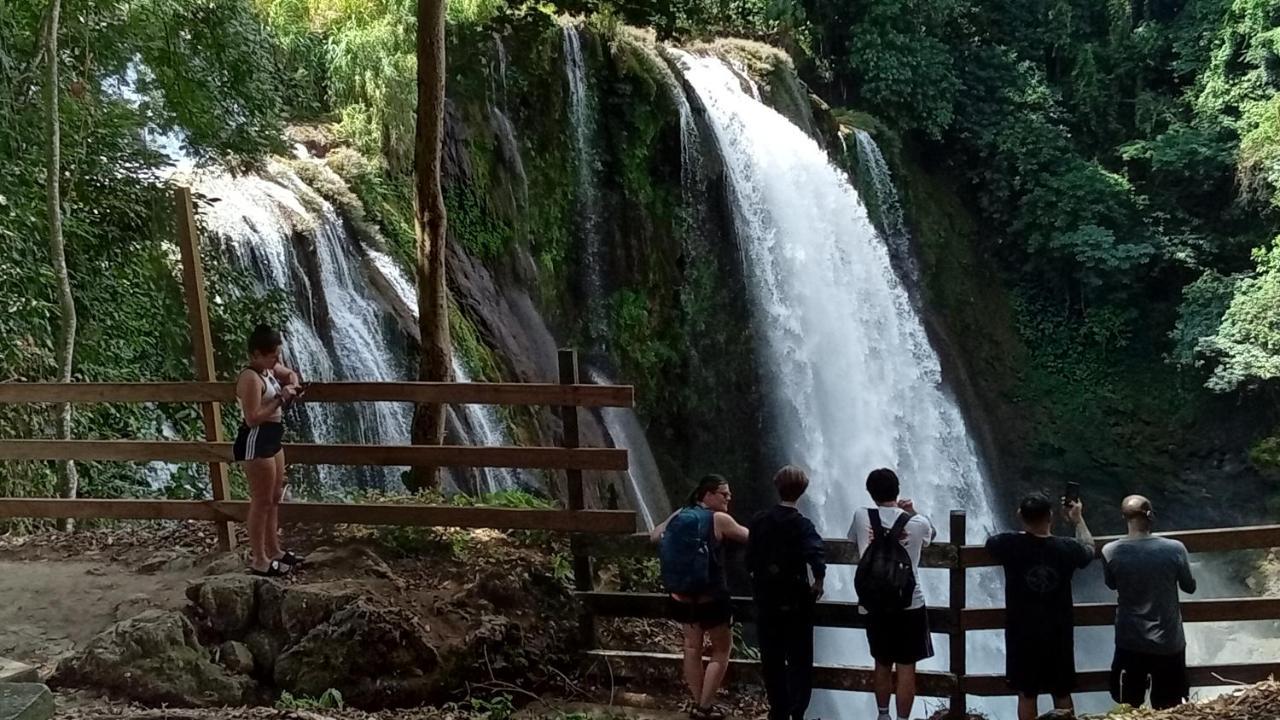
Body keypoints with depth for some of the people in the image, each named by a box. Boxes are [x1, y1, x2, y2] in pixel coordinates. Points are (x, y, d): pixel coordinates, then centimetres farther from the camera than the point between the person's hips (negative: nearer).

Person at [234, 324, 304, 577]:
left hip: (271, 440, 10)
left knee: (274, 498, 19)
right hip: (256, 443, -10)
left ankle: (273, 550, 31)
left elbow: (290, 374, 28)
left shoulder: (270, 369, 7)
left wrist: (294, 384, 5)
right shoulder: (250, 378, -22)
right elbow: (253, 418, -26)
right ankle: (259, 561, 7)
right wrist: (281, 399, -22)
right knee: (261, 502, -2)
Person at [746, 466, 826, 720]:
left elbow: (750, 560, 1)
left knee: (772, 660, 13)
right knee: (799, 660, 6)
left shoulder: (759, 521, -1)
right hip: (795, 602, -3)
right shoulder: (801, 524, -13)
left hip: (766, 600, 3)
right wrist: (818, 582, -12)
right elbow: (817, 554, -28)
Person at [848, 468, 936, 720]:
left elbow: (854, 538, 15)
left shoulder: (861, 516, -6)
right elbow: (931, 533, 17)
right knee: (906, 667, 4)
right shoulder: (918, 523, -7)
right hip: (910, 604, -2)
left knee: (882, 664, 17)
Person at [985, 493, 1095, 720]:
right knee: (1062, 695, 16)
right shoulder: (1067, 548, -10)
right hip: (1058, 634, 1)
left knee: (1026, 695, 9)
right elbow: (1089, 549, 14)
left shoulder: (1010, 545, -15)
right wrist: (1078, 519, 29)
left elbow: (990, 542, 9)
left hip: (1022, 635, -1)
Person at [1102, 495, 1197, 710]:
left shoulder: (1110, 552, -15)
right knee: (1168, 711, 17)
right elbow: (1189, 587, 0)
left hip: (1130, 642, 0)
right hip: (1168, 642, 0)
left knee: (1128, 709, 18)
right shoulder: (1175, 549, -17)